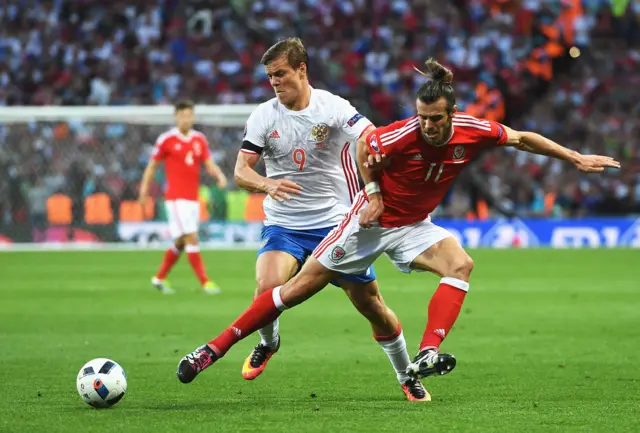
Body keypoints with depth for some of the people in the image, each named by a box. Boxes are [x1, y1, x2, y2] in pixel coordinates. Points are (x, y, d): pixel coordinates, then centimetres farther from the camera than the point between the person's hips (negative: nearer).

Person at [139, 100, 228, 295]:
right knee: (191, 238, -13)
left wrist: (220, 175, -15)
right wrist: (144, 190, 0)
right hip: (175, 197, -6)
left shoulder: (200, 139, 9)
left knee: (180, 242, 13)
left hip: (193, 198, 6)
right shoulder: (166, 139, -5)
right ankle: (205, 282, -12)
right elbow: (152, 165, 2)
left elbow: (209, 164, 5)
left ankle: (160, 278, 28)